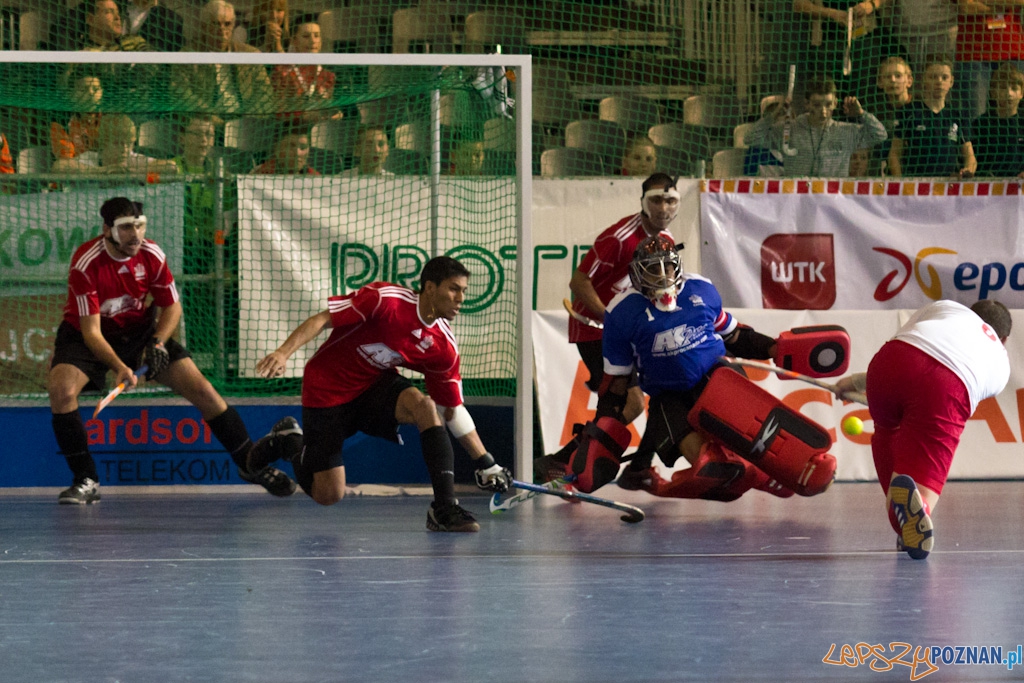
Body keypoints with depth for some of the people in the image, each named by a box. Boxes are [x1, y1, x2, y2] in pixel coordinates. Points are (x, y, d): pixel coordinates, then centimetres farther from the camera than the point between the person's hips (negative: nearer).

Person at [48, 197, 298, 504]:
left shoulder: (151, 255, -15)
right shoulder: (86, 263, -28)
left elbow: (171, 306, -1)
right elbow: (91, 331, -29)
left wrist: (157, 343, -19)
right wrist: (119, 367, -43)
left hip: (139, 330, 3)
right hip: (84, 337, -3)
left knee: (202, 390, -7)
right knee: (61, 389, -31)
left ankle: (251, 463, 11)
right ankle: (86, 481, -17)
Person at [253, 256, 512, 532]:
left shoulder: (443, 345, -10)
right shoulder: (385, 299, -25)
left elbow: (453, 409, -1)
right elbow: (322, 320, -21)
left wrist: (487, 465, -4)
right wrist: (283, 353, -35)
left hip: (377, 385, 4)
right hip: (327, 388, -4)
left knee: (425, 406, -29)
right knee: (329, 495, -5)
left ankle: (444, 507, -28)